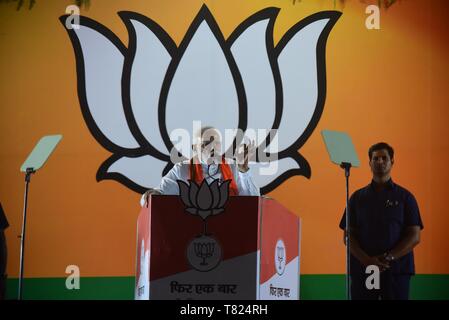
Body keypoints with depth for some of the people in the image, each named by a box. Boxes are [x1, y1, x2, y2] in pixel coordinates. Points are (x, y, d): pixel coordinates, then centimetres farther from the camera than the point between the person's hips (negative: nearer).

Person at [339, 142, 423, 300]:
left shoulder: (405, 197, 7)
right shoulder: (358, 197, 11)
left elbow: (414, 236, 0)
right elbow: (348, 236, 6)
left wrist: (389, 258, -13)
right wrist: (366, 260, -11)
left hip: (397, 270, -1)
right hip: (362, 269, 1)